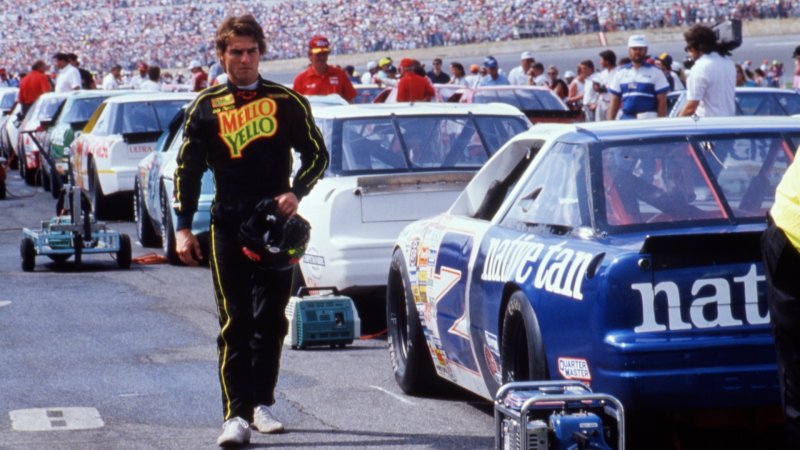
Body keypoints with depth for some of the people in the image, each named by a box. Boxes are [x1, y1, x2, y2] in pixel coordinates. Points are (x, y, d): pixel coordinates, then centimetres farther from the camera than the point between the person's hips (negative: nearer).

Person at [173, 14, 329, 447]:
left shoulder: (286, 102, 6)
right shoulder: (206, 106, 6)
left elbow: (316, 154, 11)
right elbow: (187, 169, 8)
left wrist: (296, 192, -7)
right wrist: (183, 228, 1)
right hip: (228, 226, -1)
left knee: (270, 320, 6)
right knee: (234, 323, -6)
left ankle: (262, 403, 18)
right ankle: (236, 414, -9)